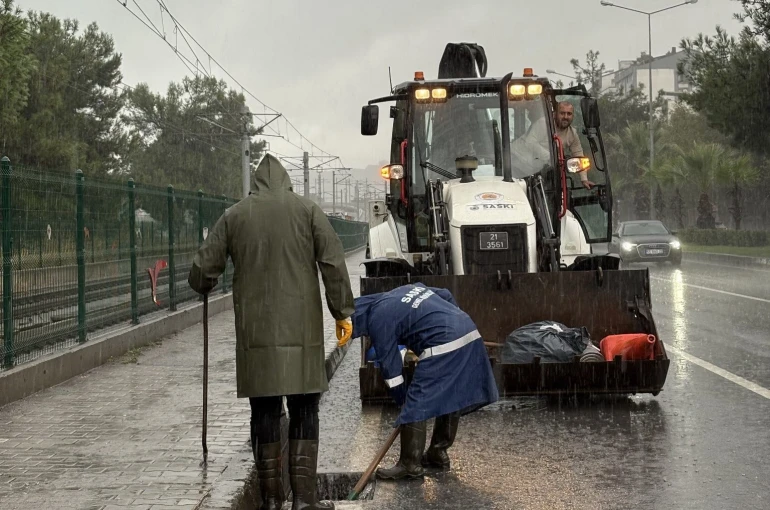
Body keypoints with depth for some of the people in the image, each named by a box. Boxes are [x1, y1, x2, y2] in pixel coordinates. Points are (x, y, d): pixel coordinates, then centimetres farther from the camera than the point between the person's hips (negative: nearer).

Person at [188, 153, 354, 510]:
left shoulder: (234, 216, 7)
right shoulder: (307, 210, 4)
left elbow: (202, 271, 7)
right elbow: (333, 263, -3)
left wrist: (204, 285, 30)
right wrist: (343, 312, 3)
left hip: (255, 330, 1)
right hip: (300, 328, -1)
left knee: (265, 411, 7)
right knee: (304, 411, 4)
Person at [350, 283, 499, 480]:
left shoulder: (378, 319, -1)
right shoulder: (405, 290, 24)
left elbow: (390, 365, 2)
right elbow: (446, 295, 27)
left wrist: (401, 399, 11)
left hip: (443, 346, -10)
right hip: (469, 332, 10)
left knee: (415, 406, -2)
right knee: (451, 399, 19)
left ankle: (410, 465, 2)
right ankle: (438, 453, 29)